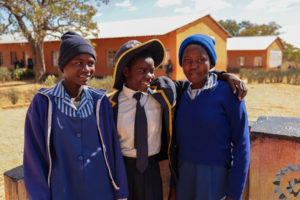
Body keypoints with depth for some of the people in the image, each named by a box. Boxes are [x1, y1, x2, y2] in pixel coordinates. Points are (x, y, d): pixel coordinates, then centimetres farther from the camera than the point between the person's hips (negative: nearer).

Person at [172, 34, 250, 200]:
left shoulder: (228, 92, -11)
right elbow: (178, 142, 10)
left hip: (216, 179, -5)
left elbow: (241, 144, -11)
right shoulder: (183, 96, 4)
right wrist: (173, 185, 12)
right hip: (184, 176, 5)